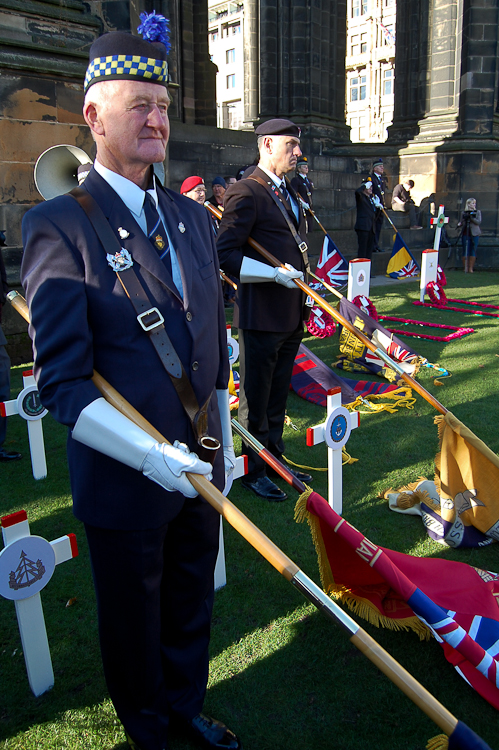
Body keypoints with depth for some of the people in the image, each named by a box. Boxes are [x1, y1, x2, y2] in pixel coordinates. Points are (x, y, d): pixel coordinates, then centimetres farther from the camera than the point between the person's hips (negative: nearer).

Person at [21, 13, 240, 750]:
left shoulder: (194, 217, 5)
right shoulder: (60, 224, -15)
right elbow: (62, 380, -20)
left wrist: (224, 442, 11)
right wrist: (150, 455, -27)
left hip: (199, 466, 6)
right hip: (124, 477, -5)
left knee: (191, 608, 24)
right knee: (133, 625, 19)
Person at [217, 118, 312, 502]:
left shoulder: (289, 193, 16)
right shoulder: (246, 192, -13)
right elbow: (225, 255, -20)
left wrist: (306, 297, 18)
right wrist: (276, 273, -22)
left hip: (291, 314, 9)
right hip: (261, 315, -9)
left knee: (278, 394, 19)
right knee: (256, 399, 6)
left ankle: (275, 459, 34)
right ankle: (254, 470, 21)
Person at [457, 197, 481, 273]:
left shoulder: (478, 212, 7)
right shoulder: (464, 213, 9)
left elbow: (479, 222, -5)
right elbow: (461, 222, 13)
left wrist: (471, 217, -18)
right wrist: (459, 224, -10)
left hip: (474, 234, 0)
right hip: (465, 234, 0)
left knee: (473, 251, -2)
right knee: (465, 251, -2)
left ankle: (470, 268, 2)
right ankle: (465, 268, 4)